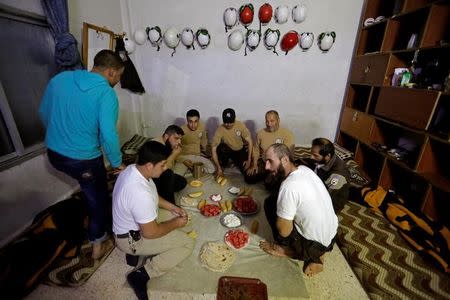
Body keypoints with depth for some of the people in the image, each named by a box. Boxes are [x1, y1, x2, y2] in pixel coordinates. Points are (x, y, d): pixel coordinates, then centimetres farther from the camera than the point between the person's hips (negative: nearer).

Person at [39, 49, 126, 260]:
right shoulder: (106, 93, -19)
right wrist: (117, 163, -12)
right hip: (83, 160, -7)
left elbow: (44, 113, 12)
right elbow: (108, 136, -27)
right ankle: (97, 245, 33)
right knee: (98, 199, 16)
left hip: (53, 153, 7)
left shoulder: (60, 78, 1)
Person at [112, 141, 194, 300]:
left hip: (132, 222, 9)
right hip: (133, 238, -9)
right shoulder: (140, 194, -39)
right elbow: (150, 233, -27)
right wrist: (176, 224, -11)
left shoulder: (133, 169, -10)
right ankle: (142, 274, -3)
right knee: (187, 243, -7)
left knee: (178, 216, 17)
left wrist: (172, 207, 1)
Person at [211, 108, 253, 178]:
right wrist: (218, 168, -29)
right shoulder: (220, 130, -24)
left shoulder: (240, 125, -20)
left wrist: (249, 160, -18)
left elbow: (250, 142, -13)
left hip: (240, 150, 1)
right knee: (221, 147, -35)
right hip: (227, 150, -1)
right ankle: (222, 165, -6)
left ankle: (236, 162, 15)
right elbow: (213, 149, -24)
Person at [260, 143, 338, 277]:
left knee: (270, 203, -5)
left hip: (315, 245, -7)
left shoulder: (289, 187, -30)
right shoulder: (304, 169, -4)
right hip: (332, 233, 8)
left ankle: (288, 249, 12)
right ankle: (316, 255, 17)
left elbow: (284, 231, -21)